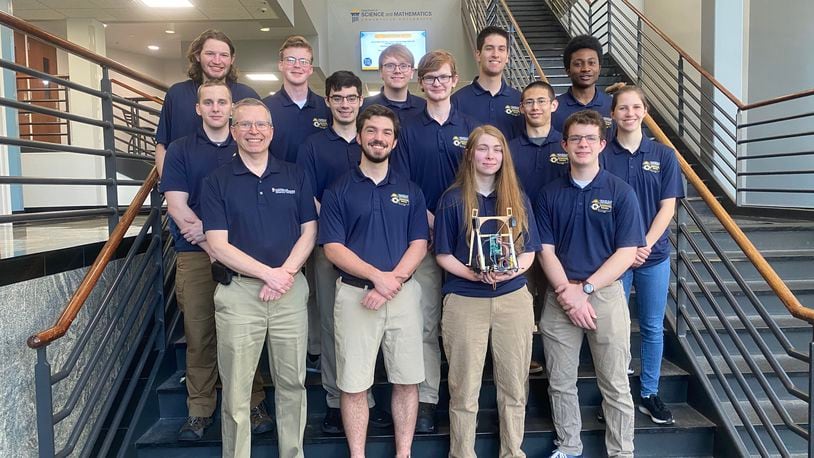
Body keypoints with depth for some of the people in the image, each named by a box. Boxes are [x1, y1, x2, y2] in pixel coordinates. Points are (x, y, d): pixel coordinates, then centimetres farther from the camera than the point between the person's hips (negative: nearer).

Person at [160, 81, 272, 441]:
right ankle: (199, 411, 16)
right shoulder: (180, 150, 8)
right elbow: (176, 206, -1)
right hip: (195, 254, 0)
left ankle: (254, 404, 16)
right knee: (198, 336, 3)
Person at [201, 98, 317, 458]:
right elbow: (218, 244, -5)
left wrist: (286, 272, -10)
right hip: (238, 291, -2)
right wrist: (269, 273, -13)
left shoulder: (295, 176, 9)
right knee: (236, 389, 5)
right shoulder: (217, 182, 3)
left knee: (292, 382, 10)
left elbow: (309, 231, 6)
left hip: (291, 290, 2)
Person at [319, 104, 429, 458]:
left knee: (407, 379, 8)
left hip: (403, 293, 2)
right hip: (355, 295, -2)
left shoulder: (410, 191, 10)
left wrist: (392, 280, -13)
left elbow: (419, 244, 3)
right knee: (354, 384, 4)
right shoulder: (338, 191, 3)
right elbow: (333, 248, -5)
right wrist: (377, 276, -17)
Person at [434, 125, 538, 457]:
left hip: (513, 299, 3)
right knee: (464, 389, 6)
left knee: (514, 386, 11)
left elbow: (529, 251, 8)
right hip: (465, 301, -2)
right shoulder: (453, 199, -1)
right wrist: (473, 274, -19)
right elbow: (443, 255, -2)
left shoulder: (519, 199, 8)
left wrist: (512, 271, -13)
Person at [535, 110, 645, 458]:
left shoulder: (620, 192, -1)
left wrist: (584, 288, -13)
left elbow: (627, 253, -5)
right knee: (561, 383, 11)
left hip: (606, 293, -2)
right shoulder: (550, 194, 6)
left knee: (615, 386, 5)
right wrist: (567, 293, -11)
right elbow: (546, 250, 2)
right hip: (560, 297, 3)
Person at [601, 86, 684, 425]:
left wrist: (645, 245, -12)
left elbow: (667, 207, 0)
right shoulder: (602, 155, -2)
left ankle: (650, 394, 24)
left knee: (653, 327, 10)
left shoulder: (663, 155, 3)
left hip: (654, 254, 2)